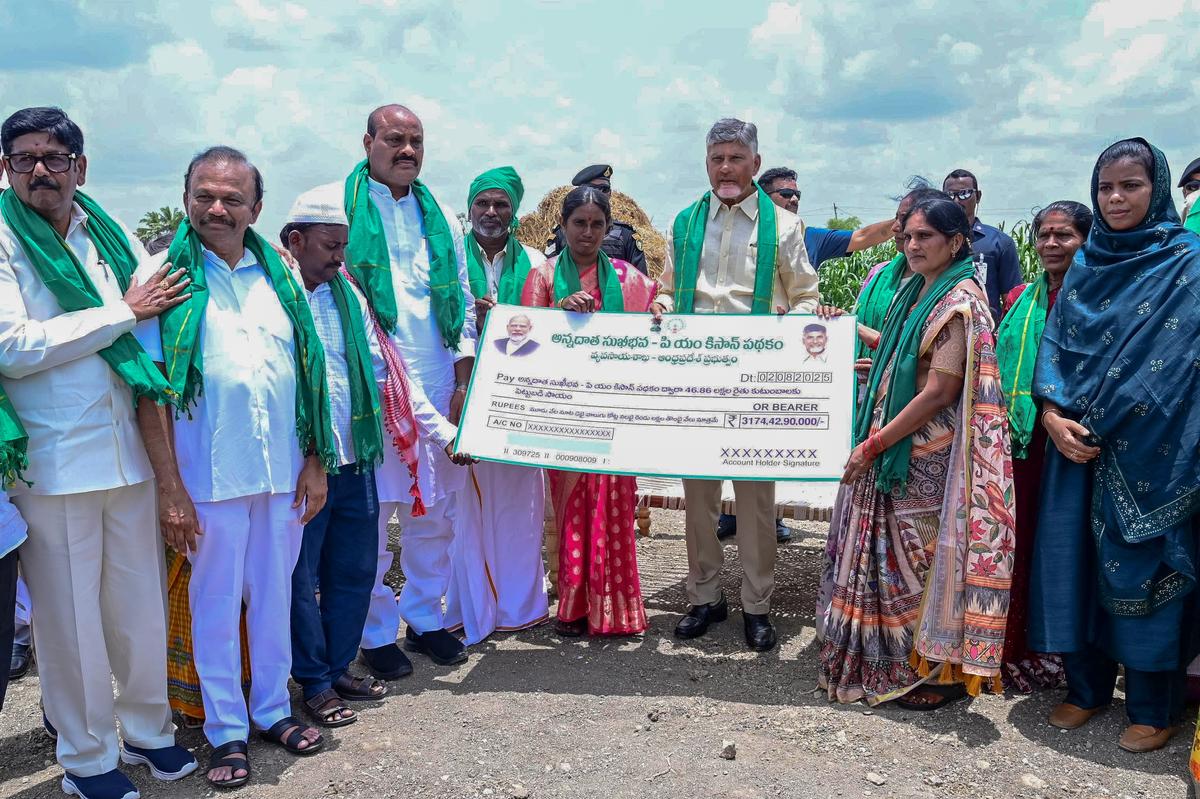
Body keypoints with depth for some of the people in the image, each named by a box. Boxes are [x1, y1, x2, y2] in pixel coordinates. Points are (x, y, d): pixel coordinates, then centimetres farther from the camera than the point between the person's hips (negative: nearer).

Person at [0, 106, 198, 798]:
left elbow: (159, 311, 17)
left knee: (140, 603, 13)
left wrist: (149, 384, 0)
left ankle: (149, 728, 32)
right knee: (71, 616, 7)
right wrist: (123, 313, -12)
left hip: (130, 453, 4)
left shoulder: (112, 235, 9)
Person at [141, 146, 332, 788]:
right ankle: (226, 729, 25)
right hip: (209, 476, -3)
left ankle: (272, 709, 33)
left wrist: (314, 462, 5)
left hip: (282, 472, 4)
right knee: (215, 604, 9)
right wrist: (168, 486, -13)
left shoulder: (278, 274, 6)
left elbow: (306, 372, 9)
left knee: (273, 596, 16)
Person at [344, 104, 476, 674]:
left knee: (435, 514, 11)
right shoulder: (344, 210, 0)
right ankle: (377, 633, 17)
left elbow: (463, 300, 14)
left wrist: (464, 382, 6)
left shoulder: (440, 217, 14)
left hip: (438, 390, 5)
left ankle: (426, 617, 27)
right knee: (370, 519, 1)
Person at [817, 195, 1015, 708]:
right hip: (893, 450, 8)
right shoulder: (914, 292, 11)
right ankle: (894, 659, 32)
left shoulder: (959, 304, -15)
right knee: (893, 556, 16)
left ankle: (937, 670, 20)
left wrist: (874, 444, -17)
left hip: (928, 458, -8)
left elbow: (939, 394, -19)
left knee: (925, 557, 3)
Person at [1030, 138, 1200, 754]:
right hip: (1077, 442, 4)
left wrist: (1100, 423, -15)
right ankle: (1086, 686, 23)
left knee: (1140, 562, 1)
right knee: (1074, 556, 7)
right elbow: (1055, 342, 9)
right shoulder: (1086, 265, 12)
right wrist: (1052, 413, -8)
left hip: (1150, 449, -4)